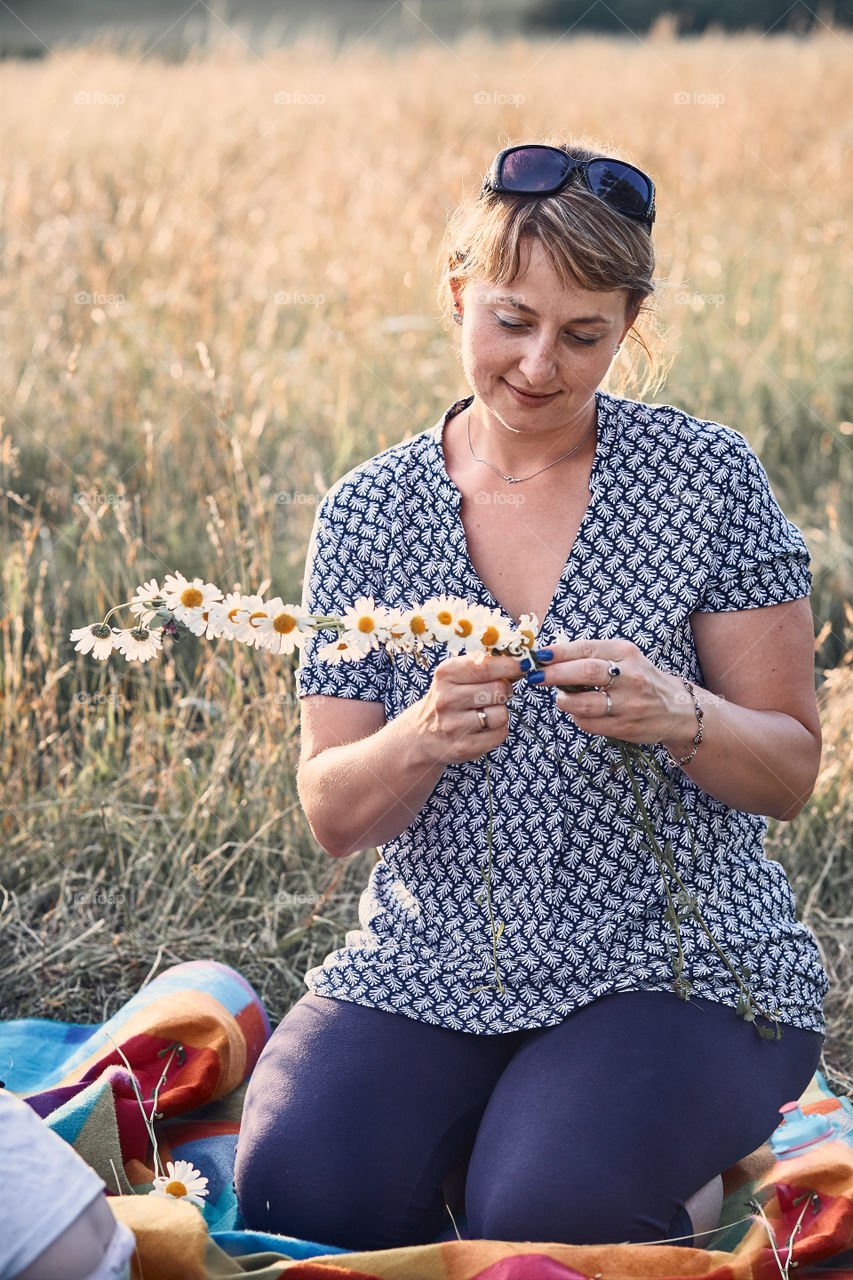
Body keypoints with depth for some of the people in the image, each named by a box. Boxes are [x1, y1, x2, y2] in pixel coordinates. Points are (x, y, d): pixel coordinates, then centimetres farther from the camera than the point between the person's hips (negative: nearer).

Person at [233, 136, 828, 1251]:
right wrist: (423, 737, -21)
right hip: (432, 967, 3)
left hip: (679, 959, -2)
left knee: (548, 1212, -27)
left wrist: (681, 718, -23)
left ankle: (681, 1190, 6)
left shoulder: (707, 477, -2)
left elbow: (791, 773, -1)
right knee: (297, 1190, -21)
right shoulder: (367, 514, 3)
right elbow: (333, 819, 1)